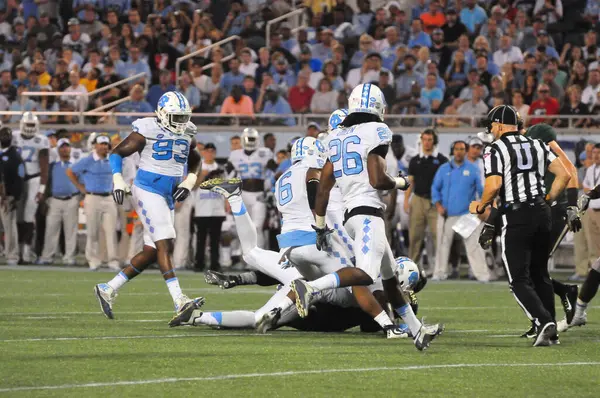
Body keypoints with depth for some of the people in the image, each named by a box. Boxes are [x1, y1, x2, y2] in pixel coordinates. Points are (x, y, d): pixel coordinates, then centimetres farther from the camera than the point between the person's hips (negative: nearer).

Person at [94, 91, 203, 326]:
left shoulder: (187, 135, 10)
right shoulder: (147, 131, -9)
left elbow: (195, 162, 27)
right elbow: (117, 153, -2)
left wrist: (188, 183, 9)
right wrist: (118, 181, -14)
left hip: (168, 198, 8)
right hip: (147, 191, -8)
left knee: (151, 253, 6)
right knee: (165, 244, -18)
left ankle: (108, 289, 19)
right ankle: (179, 303, -27)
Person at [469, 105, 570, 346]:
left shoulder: (495, 150, -5)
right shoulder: (537, 146, 12)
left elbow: (494, 185, -17)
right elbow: (564, 175, 7)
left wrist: (480, 206, 0)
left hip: (516, 217, -6)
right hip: (541, 213, 6)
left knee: (519, 280, -2)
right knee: (540, 275, 17)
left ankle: (543, 322, -21)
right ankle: (550, 333, 16)